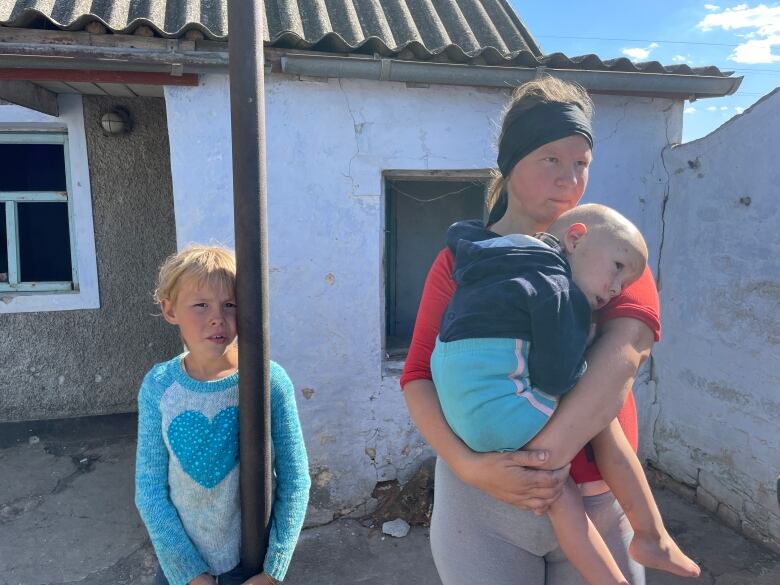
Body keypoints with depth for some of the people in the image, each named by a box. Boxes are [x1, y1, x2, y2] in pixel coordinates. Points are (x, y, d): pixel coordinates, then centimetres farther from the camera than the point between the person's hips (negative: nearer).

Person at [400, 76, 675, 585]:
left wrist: (555, 452, -29)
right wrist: (468, 465, -23)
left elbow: (629, 342, -19)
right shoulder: (462, 261, -3)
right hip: (484, 502, -1)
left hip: (600, 499, 2)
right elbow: (420, 378, -8)